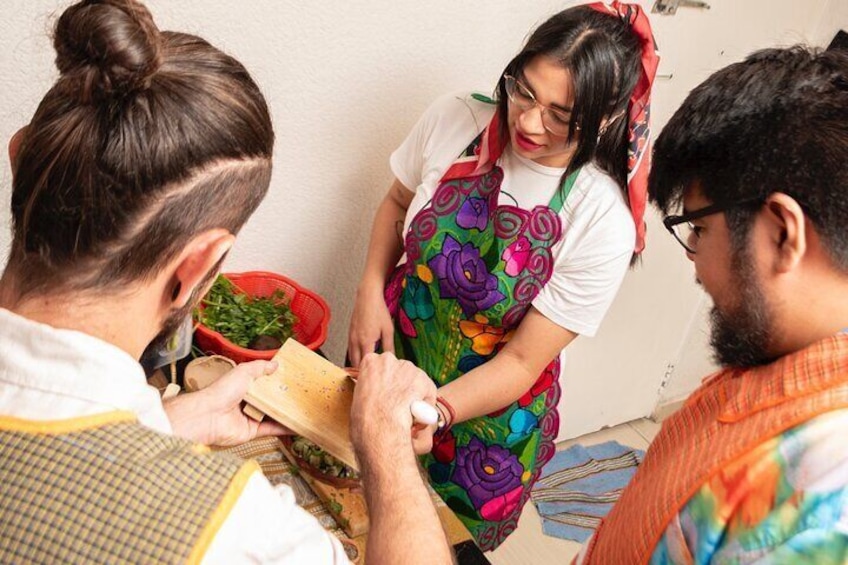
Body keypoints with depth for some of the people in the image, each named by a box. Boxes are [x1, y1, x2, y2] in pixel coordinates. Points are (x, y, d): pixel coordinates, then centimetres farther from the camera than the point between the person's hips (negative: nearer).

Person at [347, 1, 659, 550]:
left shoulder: (604, 221, -25)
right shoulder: (454, 119, -16)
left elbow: (522, 361, -19)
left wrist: (434, 410, -34)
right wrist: (371, 290, -10)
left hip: (489, 398, -3)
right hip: (395, 341, 3)